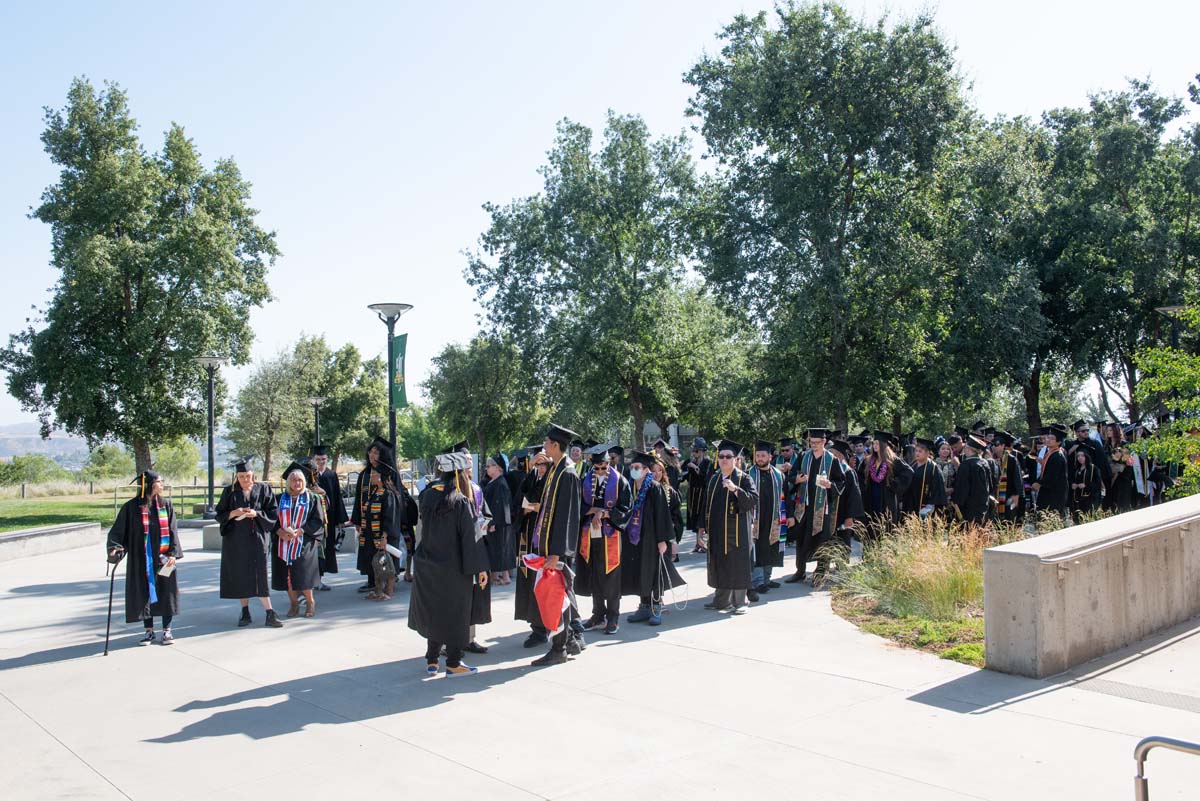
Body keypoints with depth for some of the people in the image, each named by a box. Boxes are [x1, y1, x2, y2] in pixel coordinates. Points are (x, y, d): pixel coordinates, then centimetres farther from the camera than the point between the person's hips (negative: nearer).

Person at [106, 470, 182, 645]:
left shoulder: (165, 504, 2)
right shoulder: (131, 507, -4)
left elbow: (172, 530, 1)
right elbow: (118, 530, -4)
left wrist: (173, 553, -8)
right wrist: (115, 548, -21)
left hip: (162, 557, 2)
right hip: (141, 559, -1)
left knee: (165, 591, 4)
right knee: (144, 593, 6)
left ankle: (167, 630, 15)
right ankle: (149, 631, 19)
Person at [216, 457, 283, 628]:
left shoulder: (263, 489, 1)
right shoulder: (229, 492, 4)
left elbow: (272, 513, 0)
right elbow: (220, 514, 5)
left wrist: (257, 514, -17)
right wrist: (234, 513, -14)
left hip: (257, 537, -2)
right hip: (235, 539, 2)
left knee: (260, 574, -5)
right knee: (240, 575, 4)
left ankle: (269, 613, -6)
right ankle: (245, 612, 15)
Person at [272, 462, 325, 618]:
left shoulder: (312, 498, 5)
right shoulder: (279, 499, 11)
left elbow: (317, 521, -1)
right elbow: (272, 519, 6)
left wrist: (299, 531, -13)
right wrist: (280, 532, -13)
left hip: (304, 544, -2)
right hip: (283, 544, 2)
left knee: (304, 575, -6)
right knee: (287, 575, 3)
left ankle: (310, 603, 12)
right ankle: (294, 604, 17)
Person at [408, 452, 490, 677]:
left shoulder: (427, 495, -3)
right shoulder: (461, 502, -17)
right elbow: (469, 537, -18)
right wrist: (480, 567, -12)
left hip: (428, 565, 5)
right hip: (453, 567, -5)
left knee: (433, 611, 17)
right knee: (454, 614, 6)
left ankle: (432, 661, 23)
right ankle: (453, 663, 11)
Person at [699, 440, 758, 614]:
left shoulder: (744, 478, -5)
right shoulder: (714, 479, 11)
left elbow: (754, 500, -17)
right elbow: (707, 504, 15)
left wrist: (735, 489, -28)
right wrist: (704, 526, 13)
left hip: (736, 531, -5)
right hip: (717, 531, 5)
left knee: (737, 566, 1)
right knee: (720, 566, 11)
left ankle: (740, 602, 11)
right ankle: (721, 600, 23)